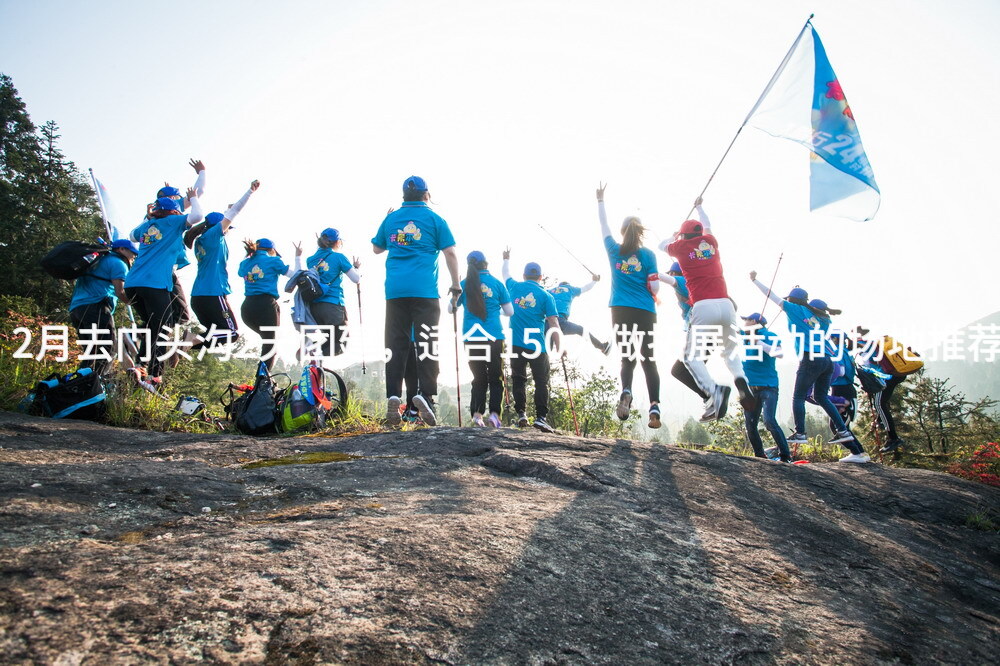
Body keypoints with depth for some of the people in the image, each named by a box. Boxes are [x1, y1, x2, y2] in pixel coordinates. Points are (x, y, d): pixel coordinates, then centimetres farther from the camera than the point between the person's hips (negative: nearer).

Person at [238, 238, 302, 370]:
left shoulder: (245, 263, 15)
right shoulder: (273, 261, 1)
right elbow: (296, 275, 5)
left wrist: (249, 253, 39)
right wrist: (298, 256, 18)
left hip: (247, 308, 6)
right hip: (266, 306, -6)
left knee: (267, 339, 24)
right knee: (269, 344, 4)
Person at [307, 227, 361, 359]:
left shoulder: (311, 259, 11)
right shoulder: (339, 257, -2)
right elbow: (356, 279, 0)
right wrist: (356, 267, 21)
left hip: (313, 307, 5)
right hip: (333, 306, -5)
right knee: (337, 345, 0)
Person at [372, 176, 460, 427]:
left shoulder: (391, 219, 15)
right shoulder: (434, 219, 6)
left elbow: (376, 248, 27)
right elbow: (450, 253, 1)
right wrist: (456, 285, 9)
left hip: (395, 290, 3)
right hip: (424, 290, -3)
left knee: (395, 344, 3)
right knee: (427, 342, -2)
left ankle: (393, 396, -5)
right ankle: (426, 394, -14)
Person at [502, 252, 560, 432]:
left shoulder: (515, 287, 9)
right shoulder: (546, 296, 2)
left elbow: (506, 275, 33)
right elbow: (554, 324, -5)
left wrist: (506, 259, 51)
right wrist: (558, 348, -1)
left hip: (516, 344, 3)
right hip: (537, 346, -2)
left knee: (518, 380, 11)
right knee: (541, 382, 1)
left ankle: (521, 414, 4)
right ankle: (540, 417, -6)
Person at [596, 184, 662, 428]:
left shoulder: (614, 250, 7)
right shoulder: (648, 255, 1)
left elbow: (603, 225, 23)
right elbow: (655, 287, -5)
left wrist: (600, 200, 35)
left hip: (621, 311, 2)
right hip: (645, 312, -1)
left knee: (627, 357, 7)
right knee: (648, 360, 4)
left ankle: (626, 392, -22)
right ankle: (654, 407, -8)